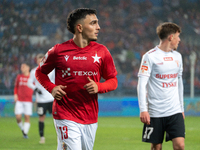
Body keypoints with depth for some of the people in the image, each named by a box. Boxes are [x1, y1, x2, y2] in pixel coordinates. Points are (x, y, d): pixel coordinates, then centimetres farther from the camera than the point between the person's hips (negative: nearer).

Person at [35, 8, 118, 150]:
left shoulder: (101, 51, 4)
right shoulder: (59, 50, -3)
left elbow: (113, 81, 11)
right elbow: (40, 72, 13)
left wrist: (98, 87, -10)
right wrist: (51, 88, -5)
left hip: (90, 118, 4)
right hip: (66, 116, -4)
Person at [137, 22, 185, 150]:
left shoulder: (177, 56, 14)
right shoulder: (150, 56, -5)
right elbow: (142, 84, -9)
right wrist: (143, 110, -16)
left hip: (175, 111, 4)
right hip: (155, 113, -4)